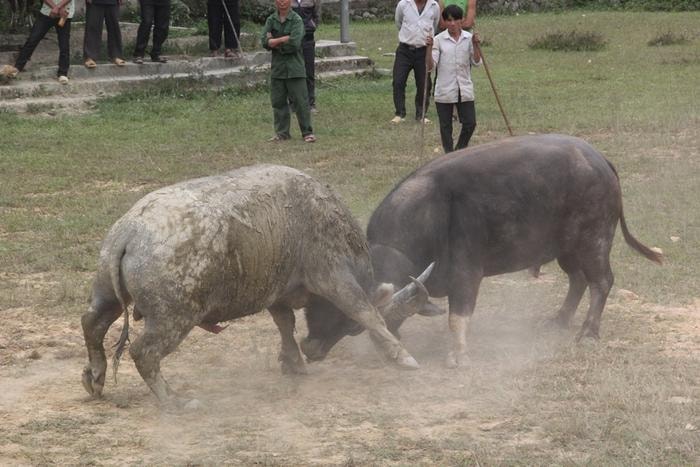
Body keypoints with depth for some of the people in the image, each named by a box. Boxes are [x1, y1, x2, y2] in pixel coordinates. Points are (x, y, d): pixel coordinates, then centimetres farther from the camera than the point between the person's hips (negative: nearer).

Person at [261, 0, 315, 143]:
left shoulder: (297, 20, -6)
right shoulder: (271, 20, 6)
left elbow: (294, 44, -17)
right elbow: (264, 41, -6)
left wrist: (274, 42, -9)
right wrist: (283, 40, -15)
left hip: (295, 68, -4)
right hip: (277, 68, 4)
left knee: (301, 101, -3)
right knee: (278, 101, 8)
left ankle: (307, 132, 4)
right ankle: (282, 132, 17)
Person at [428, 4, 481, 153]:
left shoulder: (469, 38, 2)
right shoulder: (439, 40, -4)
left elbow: (476, 62, 0)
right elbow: (431, 65, -9)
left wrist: (475, 45, -13)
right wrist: (429, 48, -24)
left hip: (465, 89, 2)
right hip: (444, 90, -2)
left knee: (470, 123, 1)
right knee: (446, 125, 5)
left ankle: (460, 151, 21)